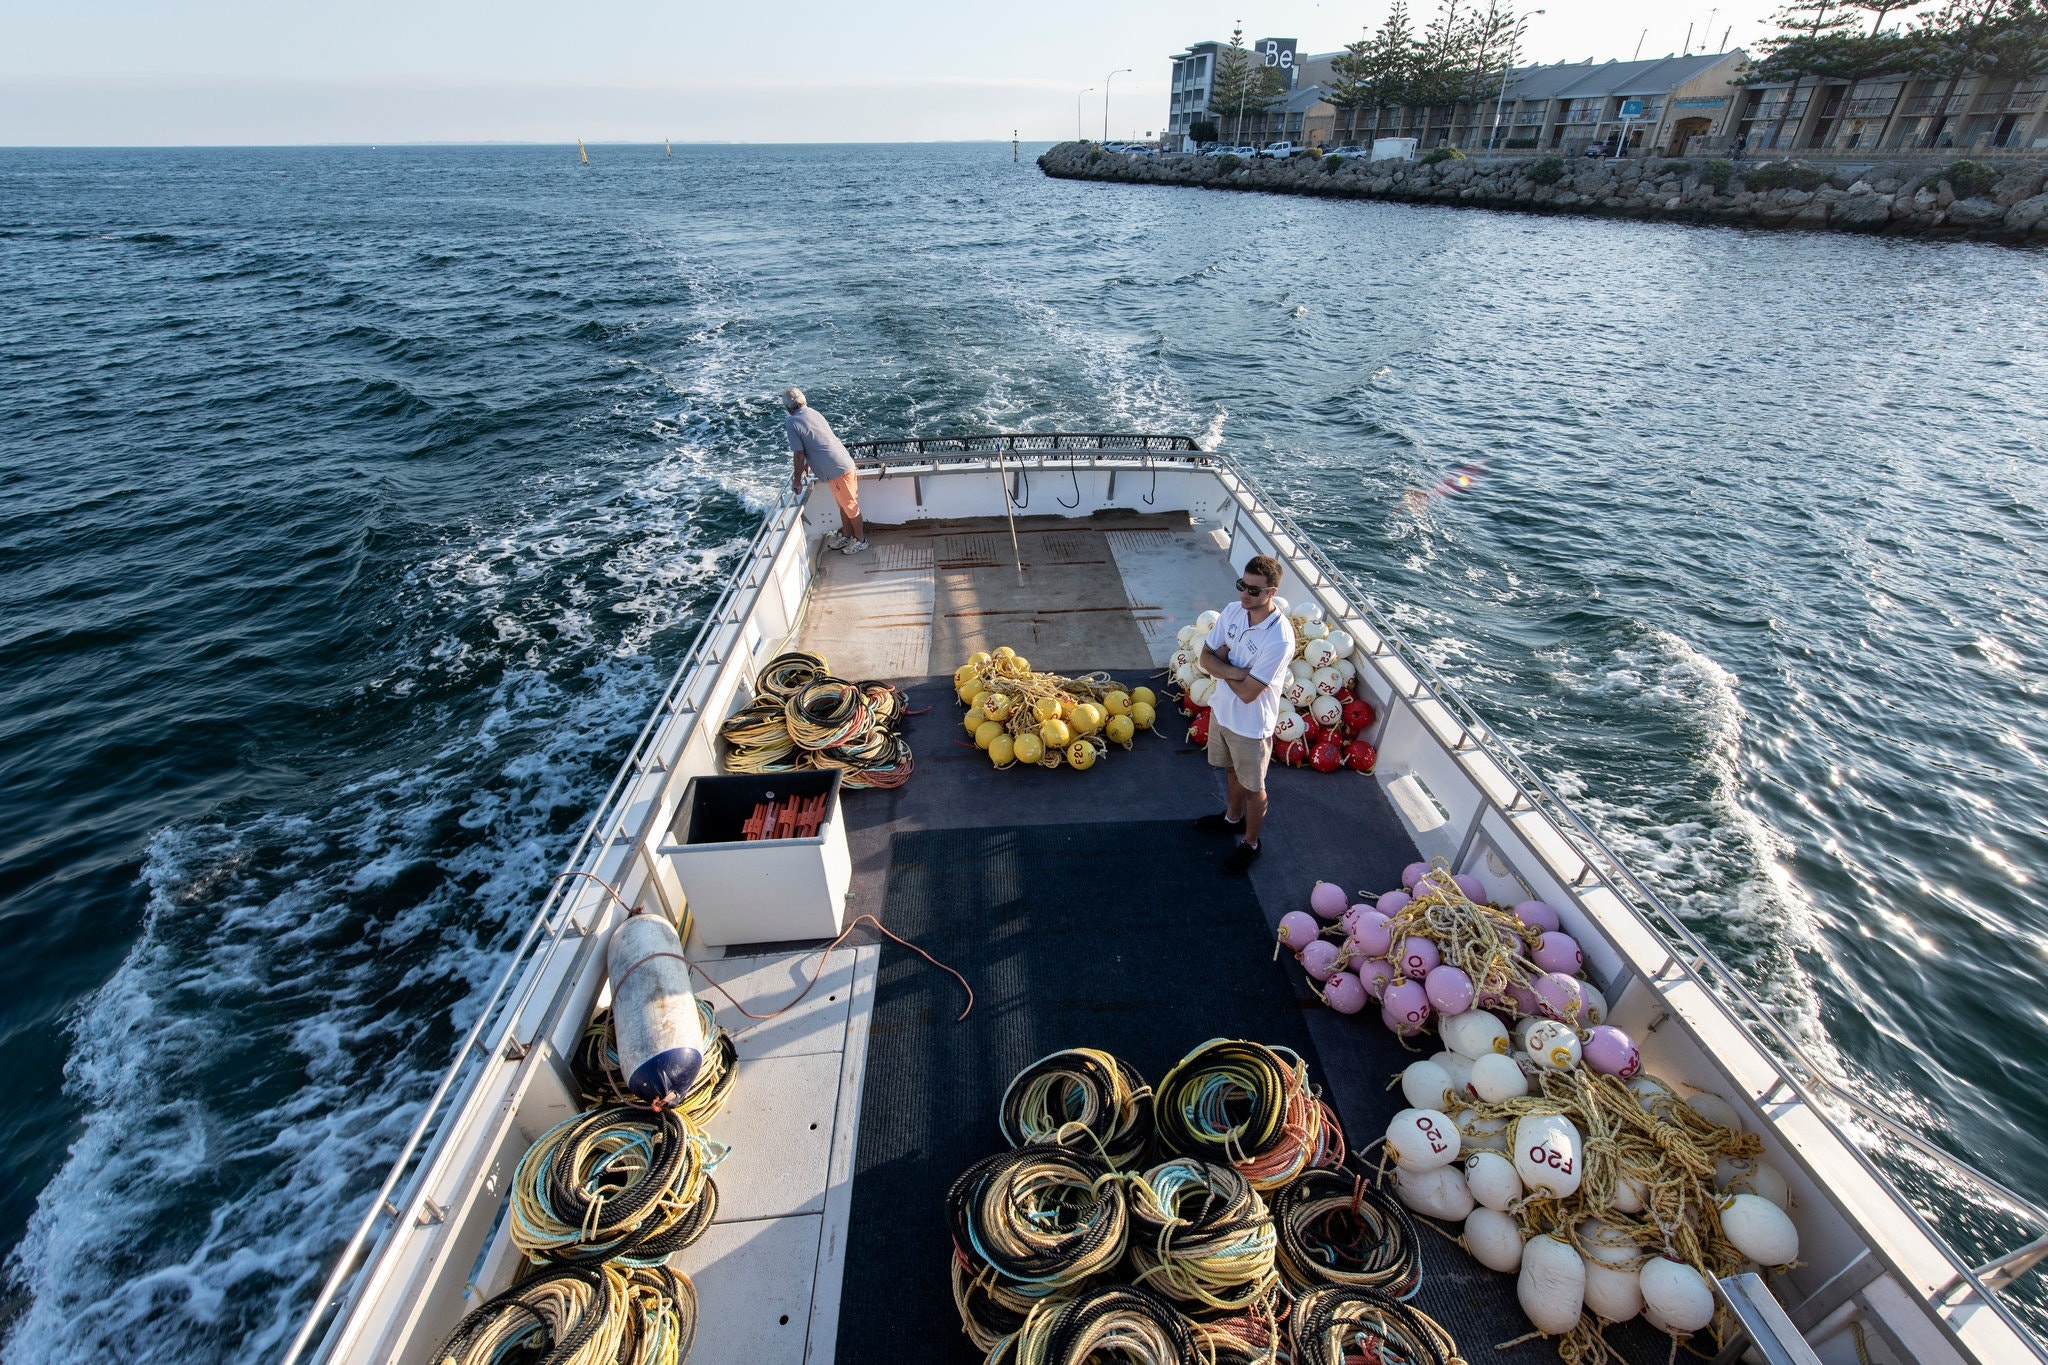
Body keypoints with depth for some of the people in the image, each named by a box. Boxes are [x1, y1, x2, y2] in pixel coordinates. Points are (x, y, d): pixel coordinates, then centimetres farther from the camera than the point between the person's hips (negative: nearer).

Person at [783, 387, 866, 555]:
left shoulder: (792, 423, -12)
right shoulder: (813, 413, 12)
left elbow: (799, 454, -12)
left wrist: (797, 480, 0)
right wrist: (807, 465, 37)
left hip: (836, 470, -8)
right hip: (844, 463, 8)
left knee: (850, 506, 6)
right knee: (843, 504, 21)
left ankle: (860, 540, 20)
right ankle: (846, 535, 36)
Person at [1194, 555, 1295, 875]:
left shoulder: (1279, 638, -32)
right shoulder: (1232, 611, -11)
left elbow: (1248, 693, -30)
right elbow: (1206, 658, -7)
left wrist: (1223, 663, -16)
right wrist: (1236, 671, -26)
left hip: (1251, 724, -6)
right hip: (1221, 710, 7)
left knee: (1253, 787, 17)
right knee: (1232, 770, 30)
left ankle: (1250, 843, 39)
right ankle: (1233, 818, 55)